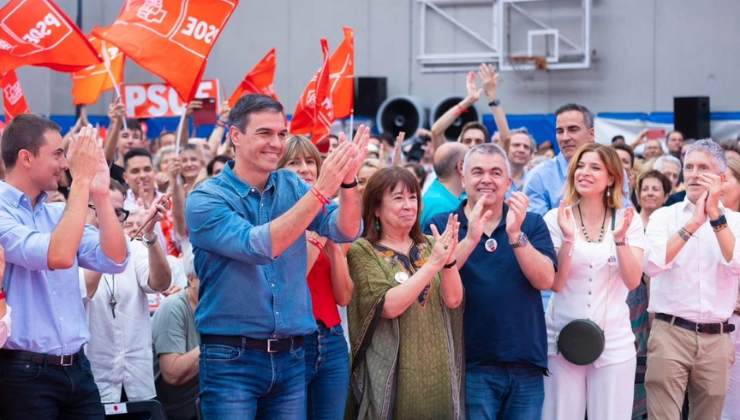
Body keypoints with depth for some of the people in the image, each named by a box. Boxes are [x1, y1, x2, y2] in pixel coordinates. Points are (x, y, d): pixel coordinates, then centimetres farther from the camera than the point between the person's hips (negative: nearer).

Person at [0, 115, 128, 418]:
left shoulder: (57, 214, 12)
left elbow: (115, 260, 5)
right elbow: (59, 256, -24)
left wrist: (101, 194, -3)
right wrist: (81, 180, -19)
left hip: (76, 367, 7)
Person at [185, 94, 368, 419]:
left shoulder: (291, 187, 7)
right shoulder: (206, 198, -9)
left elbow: (346, 231, -5)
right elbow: (257, 246, -24)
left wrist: (348, 181, -24)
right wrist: (320, 191, -28)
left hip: (290, 357, 4)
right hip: (232, 359, -4)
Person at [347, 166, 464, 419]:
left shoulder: (429, 245, 10)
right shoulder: (363, 251, -3)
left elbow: (453, 300, 0)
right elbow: (388, 306, -16)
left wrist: (449, 261, -18)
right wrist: (432, 264, -20)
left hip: (437, 373, 4)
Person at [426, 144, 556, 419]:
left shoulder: (531, 224, 8)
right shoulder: (441, 225, 3)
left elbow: (545, 280, -5)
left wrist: (515, 234, -17)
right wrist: (470, 239, -21)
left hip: (526, 364, 2)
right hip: (470, 365, -2)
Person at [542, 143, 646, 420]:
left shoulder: (629, 220, 1)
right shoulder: (555, 218, -2)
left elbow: (633, 281, -6)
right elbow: (556, 283, -7)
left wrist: (620, 238, -20)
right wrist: (568, 238, -20)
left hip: (614, 342, 1)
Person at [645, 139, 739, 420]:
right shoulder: (664, 216, 3)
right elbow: (652, 265, -15)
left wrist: (715, 215, -16)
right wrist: (693, 223, -18)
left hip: (716, 339, 2)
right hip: (670, 333, -2)